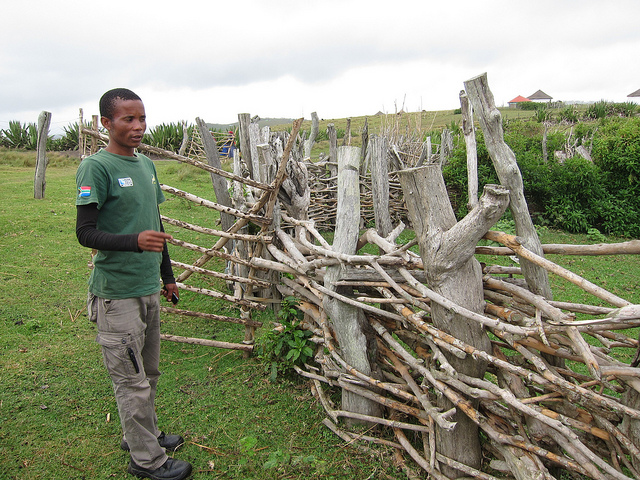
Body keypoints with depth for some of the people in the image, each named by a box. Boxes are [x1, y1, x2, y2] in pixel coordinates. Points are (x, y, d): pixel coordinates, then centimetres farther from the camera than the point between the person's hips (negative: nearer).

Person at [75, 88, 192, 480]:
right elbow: (85, 232, -15)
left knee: (149, 371, 19)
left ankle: (144, 435, 38)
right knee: (132, 380, 4)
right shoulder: (96, 167, -13)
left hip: (149, 287, 8)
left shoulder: (147, 164, 10)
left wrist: (167, 276, 21)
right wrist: (135, 241, -32)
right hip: (117, 293, -7)